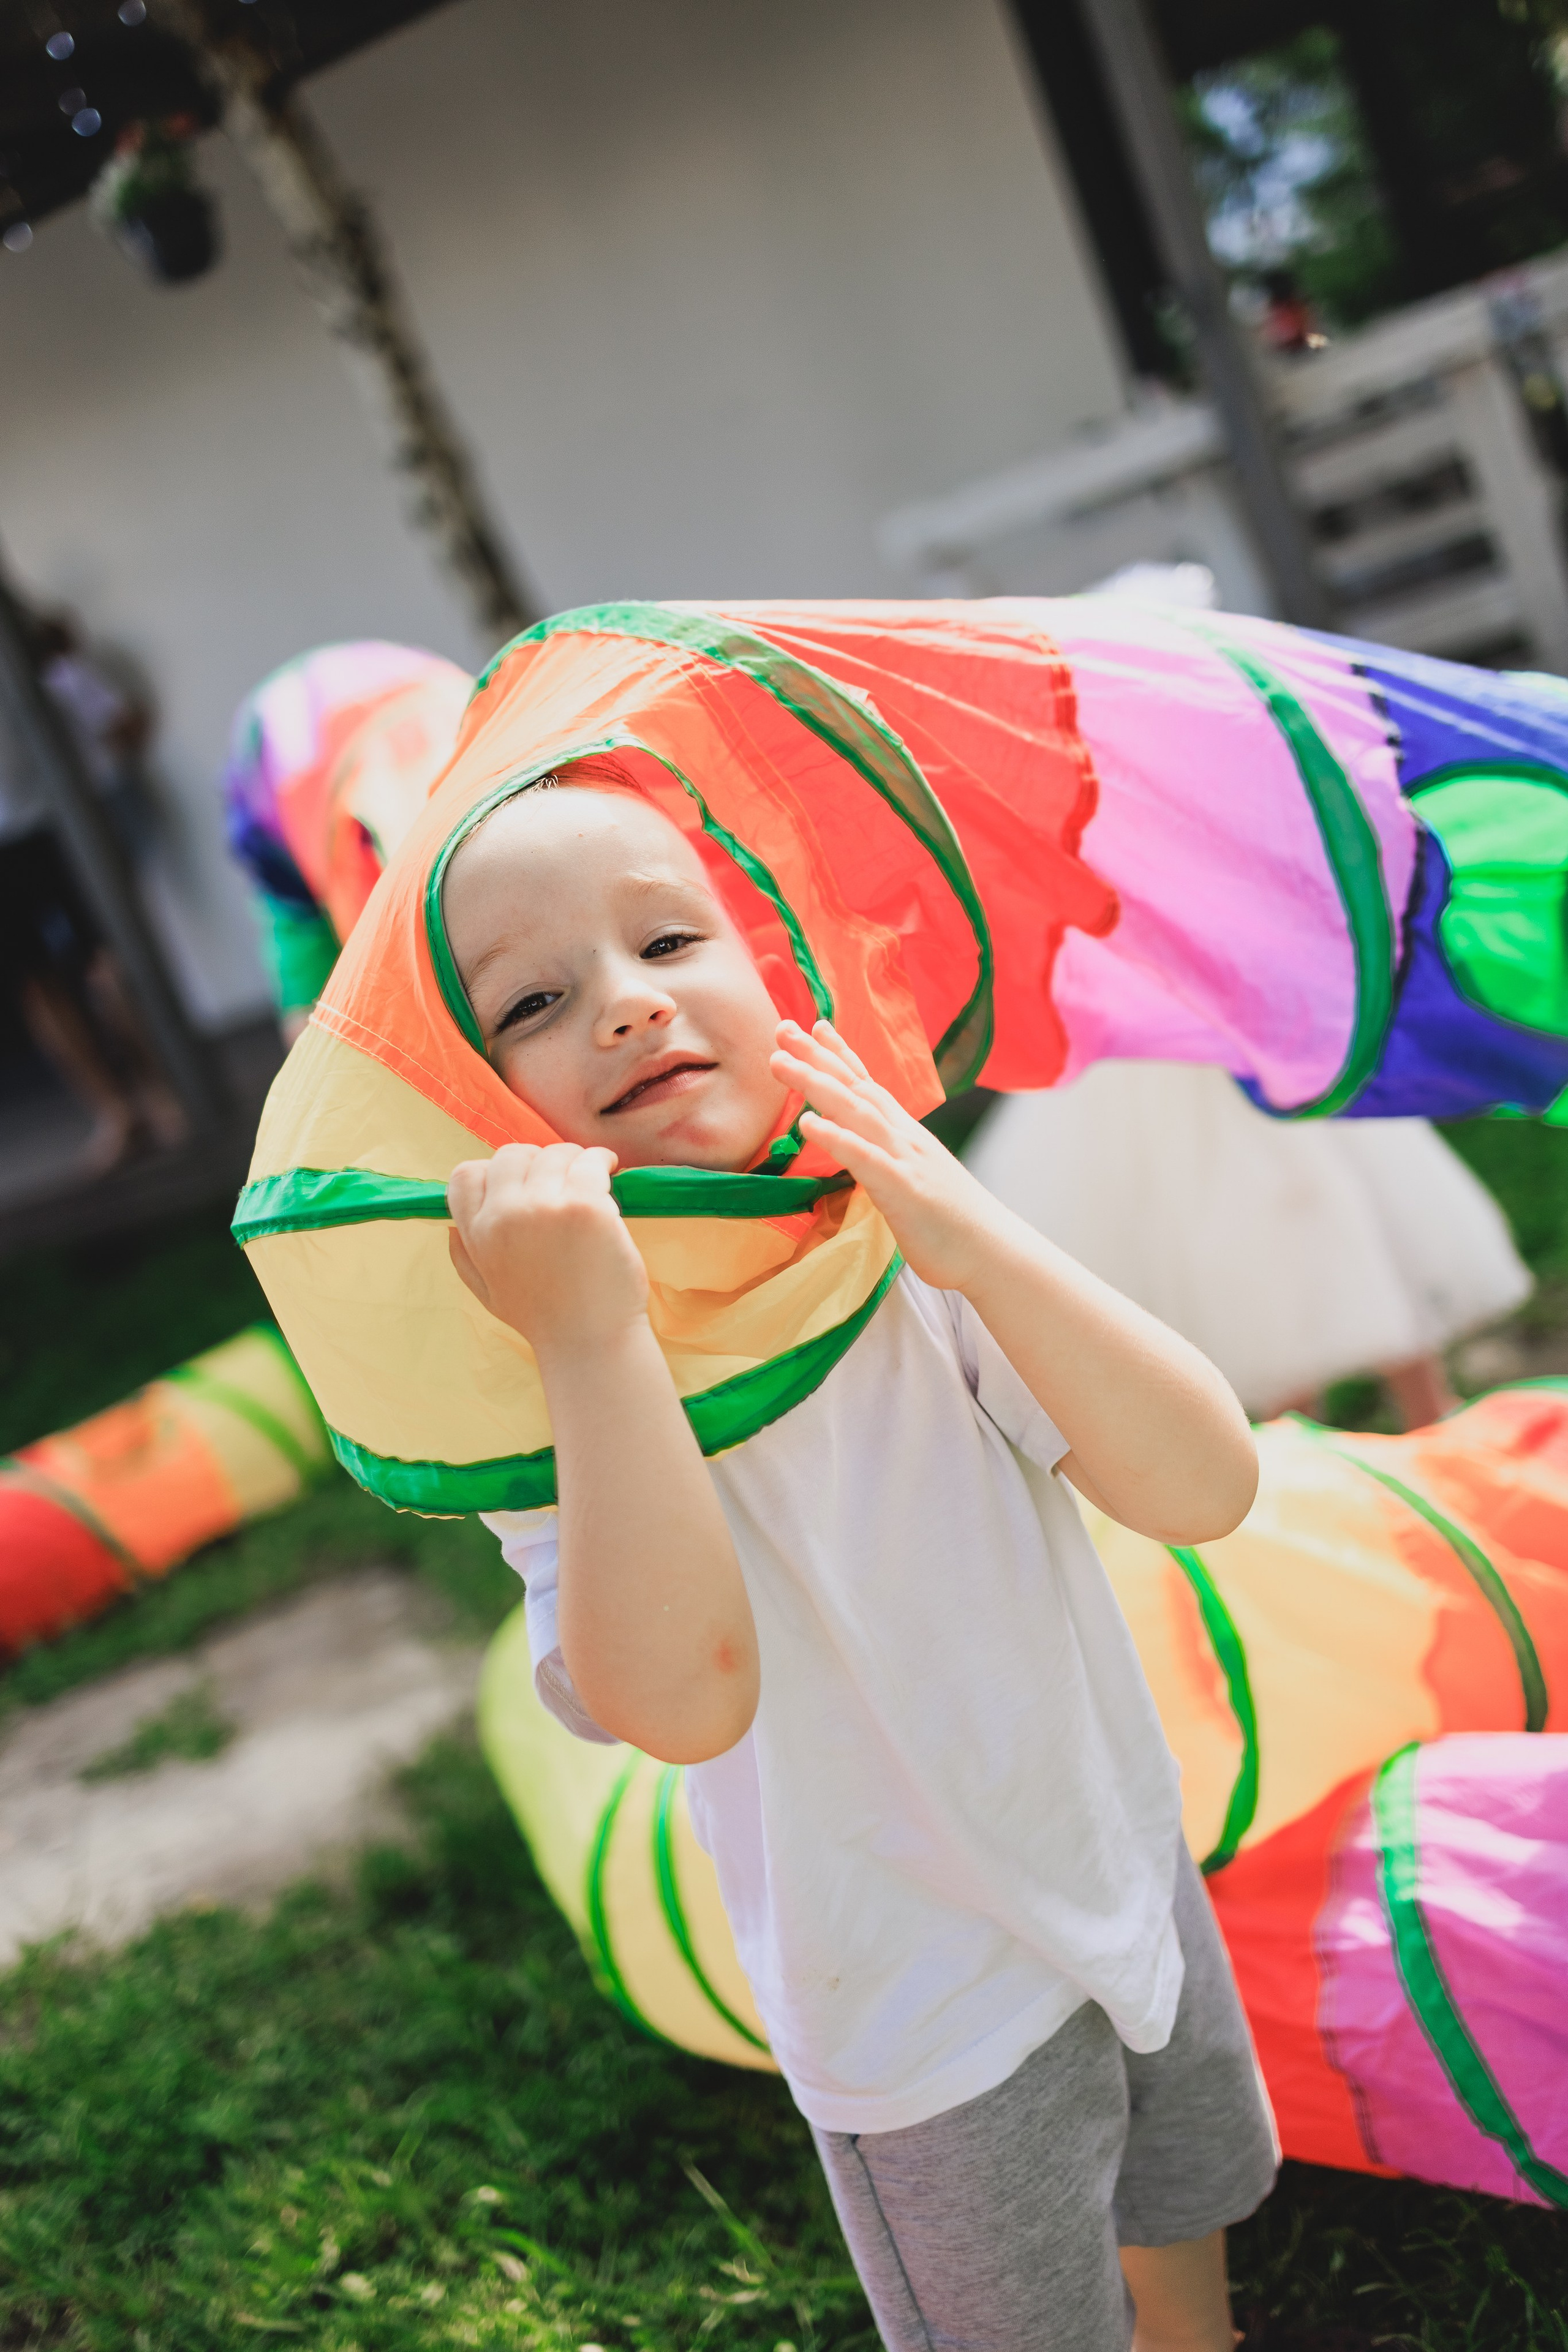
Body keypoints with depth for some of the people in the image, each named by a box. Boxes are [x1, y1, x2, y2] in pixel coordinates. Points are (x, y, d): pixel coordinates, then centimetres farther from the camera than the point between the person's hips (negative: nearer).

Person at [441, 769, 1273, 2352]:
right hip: (933, 2026, -4)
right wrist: (592, 1337, -46)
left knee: (1184, 2212, 30)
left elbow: (1204, 1493, -24)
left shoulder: (927, 1248, -14)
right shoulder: (556, 1386, -23)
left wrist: (980, 1244, -35)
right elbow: (685, 1700, -39)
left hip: (1130, 1866, 4)